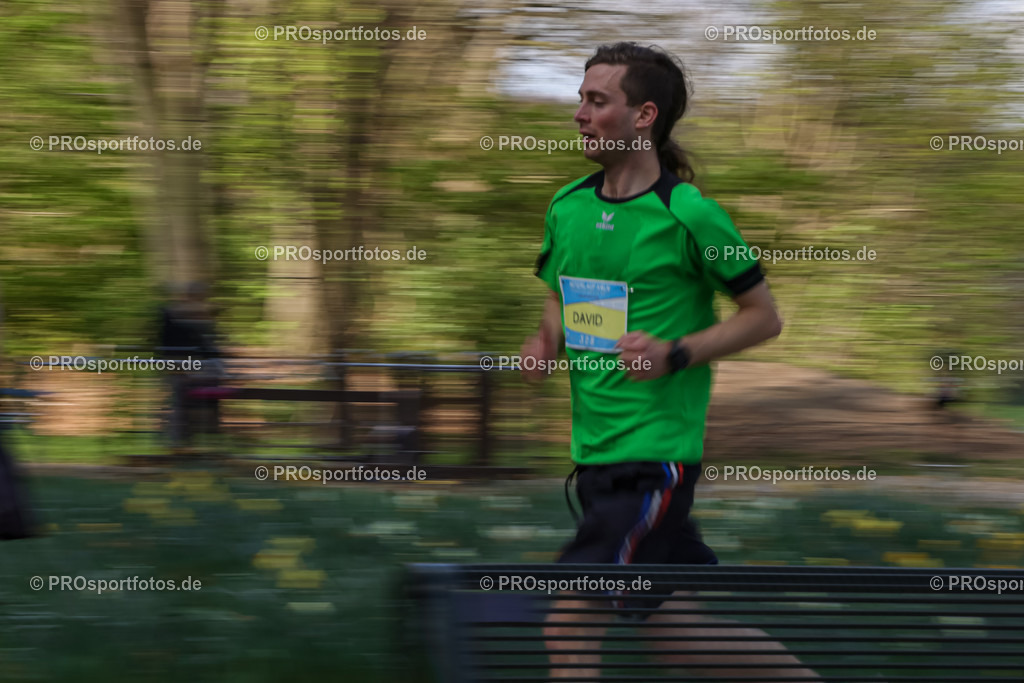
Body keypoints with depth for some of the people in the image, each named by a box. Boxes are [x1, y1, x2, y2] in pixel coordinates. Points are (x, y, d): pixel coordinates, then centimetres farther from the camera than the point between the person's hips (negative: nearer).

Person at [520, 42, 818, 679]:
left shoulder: (688, 213, -11)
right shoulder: (568, 207, 8)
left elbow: (764, 316, -4)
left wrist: (675, 355, -16)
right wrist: (546, 343, 3)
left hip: (657, 452, -7)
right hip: (595, 453, 7)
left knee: (570, 618, -14)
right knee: (679, 632, 14)